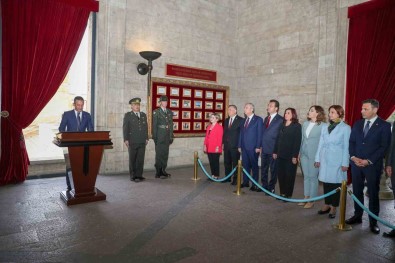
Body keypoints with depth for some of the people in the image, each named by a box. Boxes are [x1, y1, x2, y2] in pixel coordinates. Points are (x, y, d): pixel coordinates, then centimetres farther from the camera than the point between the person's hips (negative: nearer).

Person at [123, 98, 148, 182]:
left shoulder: (143, 115, 15)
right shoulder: (128, 115, 4)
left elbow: (146, 127, 15)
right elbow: (125, 128, -1)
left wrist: (146, 138, 9)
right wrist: (126, 139, -8)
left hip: (142, 141, 4)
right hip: (132, 142, -3)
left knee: (141, 159, 2)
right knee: (132, 159, 3)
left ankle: (139, 175, 10)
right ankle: (133, 176, 11)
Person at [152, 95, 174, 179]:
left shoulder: (169, 112, 13)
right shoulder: (156, 112, -2)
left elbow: (171, 125, 14)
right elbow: (154, 126, -5)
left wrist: (171, 136, 10)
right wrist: (155, 137, -10)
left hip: (167, 137, 5)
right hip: (159, 137, -5)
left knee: (165, 154, 9)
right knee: (159, 155, -2)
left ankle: (163, 171, 19)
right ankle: (158, 173, 6)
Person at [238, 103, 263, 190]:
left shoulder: (258, 119, -4)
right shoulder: (244, 120, 15)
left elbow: (260, 134, -8)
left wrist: (258, 147, -14)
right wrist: (239, 145, 10)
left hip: (253, 147, -5)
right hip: (244, 147, 6)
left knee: (254, 166, 3)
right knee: (245, 165, 10)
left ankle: (254, 184, 11)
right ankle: (245, 182, 20)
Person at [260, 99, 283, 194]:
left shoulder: (280, 120, -10)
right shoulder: (266, 118, 13)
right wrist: (261, 146, 10)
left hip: (273, 149, -7)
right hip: (264, 149, 7)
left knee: (273, 170, 5)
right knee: (264, 168, 15)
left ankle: (271, 188, 17)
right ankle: (264, 186, 28)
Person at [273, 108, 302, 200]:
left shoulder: (297, 126, -4)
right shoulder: (282, 126, 13)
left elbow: (297, 141, -11)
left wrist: (295, 156, -16)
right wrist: (275, 151, 8)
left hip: (290, 155, -5)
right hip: (281, 154, 5)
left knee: (289, 175, 4)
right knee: (280, 174, 5)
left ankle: (288, 195, 15)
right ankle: (282, 193, 17)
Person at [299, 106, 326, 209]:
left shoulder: (323, 125, -10)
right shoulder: (305, 124, 8)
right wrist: (299, 152, 13)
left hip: (314, 155, -6)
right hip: (304, 154, 6)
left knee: (313, 177, 3)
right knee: (306, 176, 13)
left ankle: (311, 200, 15)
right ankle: (306, 197, 25)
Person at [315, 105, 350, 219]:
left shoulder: (345, 128, -3)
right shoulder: (325, 127, 10)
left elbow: (346, 147, -5)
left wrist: (345, 163, -8)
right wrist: (317, 159, 8)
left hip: (337, 160, -4)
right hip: (325, 159, 4)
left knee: (335, 183, 2)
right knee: (326, 182, 8)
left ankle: (333, 207, 13)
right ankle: (327, 205, 20)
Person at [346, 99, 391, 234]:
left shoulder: (384, 125, -5)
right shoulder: (357, 124, 9)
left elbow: (384, 147, -9)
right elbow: (351, 142, 9)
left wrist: (369, 161, -16)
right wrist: (353, 157, -7)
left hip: (373, 165, -4)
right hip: (356, 163, 4)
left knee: (373, 193, 6)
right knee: (357, 191, 11)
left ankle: (373, 221, 17)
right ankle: (357, 216, 25)